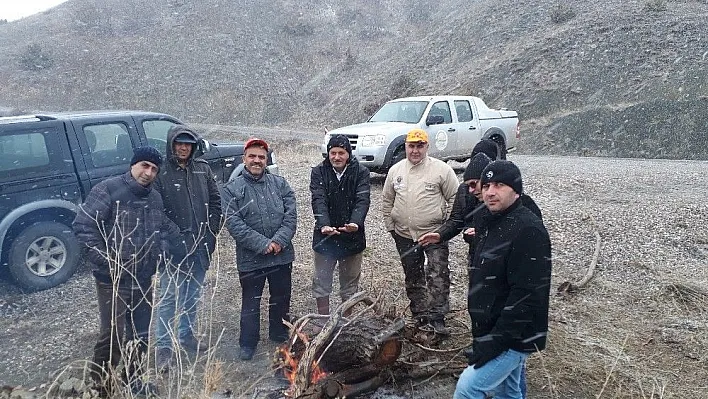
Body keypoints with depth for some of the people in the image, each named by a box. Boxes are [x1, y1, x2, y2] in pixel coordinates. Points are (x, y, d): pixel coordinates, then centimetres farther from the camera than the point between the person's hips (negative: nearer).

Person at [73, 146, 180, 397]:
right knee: (112, 336, -2)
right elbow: (82, 226, -16)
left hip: (144, 281, 6)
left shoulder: (155, 199, 8)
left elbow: (166, 230, 20)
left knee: (142, 335, 16)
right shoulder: (107, 190, -12)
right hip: (113, 281, -6)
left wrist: (158, 253, 3)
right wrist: (106, 262, -18)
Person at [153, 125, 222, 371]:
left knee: (193, 294, 17)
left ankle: (187, 334, 34)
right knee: (169, 297, -1)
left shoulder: (202, 169, 6)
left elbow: (215, 201, 10)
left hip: (201, 245, 5)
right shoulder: (160, 173, -8)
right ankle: (163, 346, 10)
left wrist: (211, 231, 2)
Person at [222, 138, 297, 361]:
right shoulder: (232, 189, -4)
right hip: (250, 259, -3)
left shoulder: (280, 184, 4)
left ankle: (280, 336, 38)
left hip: (282, 256, 3)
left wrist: (279, 240, -17)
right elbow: (234, 224, -13)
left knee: (281, 300, 18)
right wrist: (263, 244, -20)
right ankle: (248, 345, 26)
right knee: (251, 304, 9)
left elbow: (291, 216, -2)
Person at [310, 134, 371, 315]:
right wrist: (323, 224, -33)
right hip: (325, 236, 0)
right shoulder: (319, 172, -4)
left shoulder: (360, 172, -5)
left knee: (350, 281, 14)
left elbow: (362, 200, -16)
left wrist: (355, 222, -35)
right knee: (321, 280, 10)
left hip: (352, 236, 0)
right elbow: (319, 200, -16)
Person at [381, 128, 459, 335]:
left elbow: (454, 199, -4)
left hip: (434, 234, -4)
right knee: (413, 278, 14)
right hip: (404, 236, 4)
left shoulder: (441, 169, -8)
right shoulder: (395, 170, 5)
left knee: (438, 276, -10)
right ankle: (420, 316, 28)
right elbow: (387, 200, 13)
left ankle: (436, 317, -1)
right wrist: (390, 226, 9)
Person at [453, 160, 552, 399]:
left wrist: (496, 342, -24)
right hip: (493, 333, 9)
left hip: (513, 338, -9)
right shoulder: (492, 223, 10)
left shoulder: (528, 230, -21)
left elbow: (527, 296, -26)